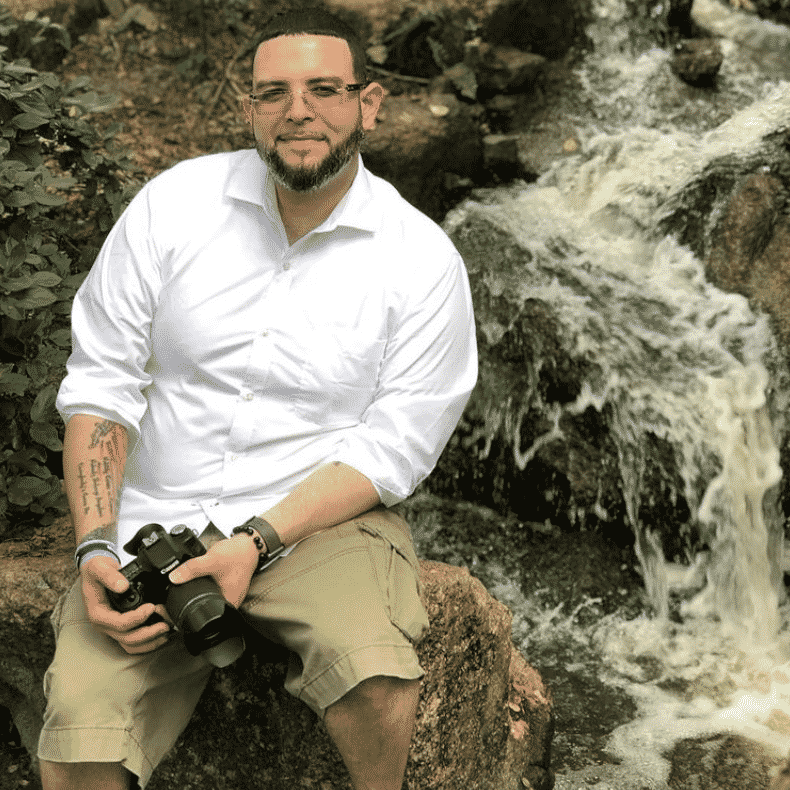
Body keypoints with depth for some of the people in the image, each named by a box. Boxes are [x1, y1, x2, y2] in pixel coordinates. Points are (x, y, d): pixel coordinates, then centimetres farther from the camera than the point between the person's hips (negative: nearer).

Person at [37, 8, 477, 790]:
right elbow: (100, 385, 1)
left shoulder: (422, 260, -4)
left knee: (377, 675, -32)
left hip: (316, 521, -1)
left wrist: (257, 543, -18)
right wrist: (94, 547, -11)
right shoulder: (173, 203, 0)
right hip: (151, 522, 1)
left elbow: (392, 448, -6)